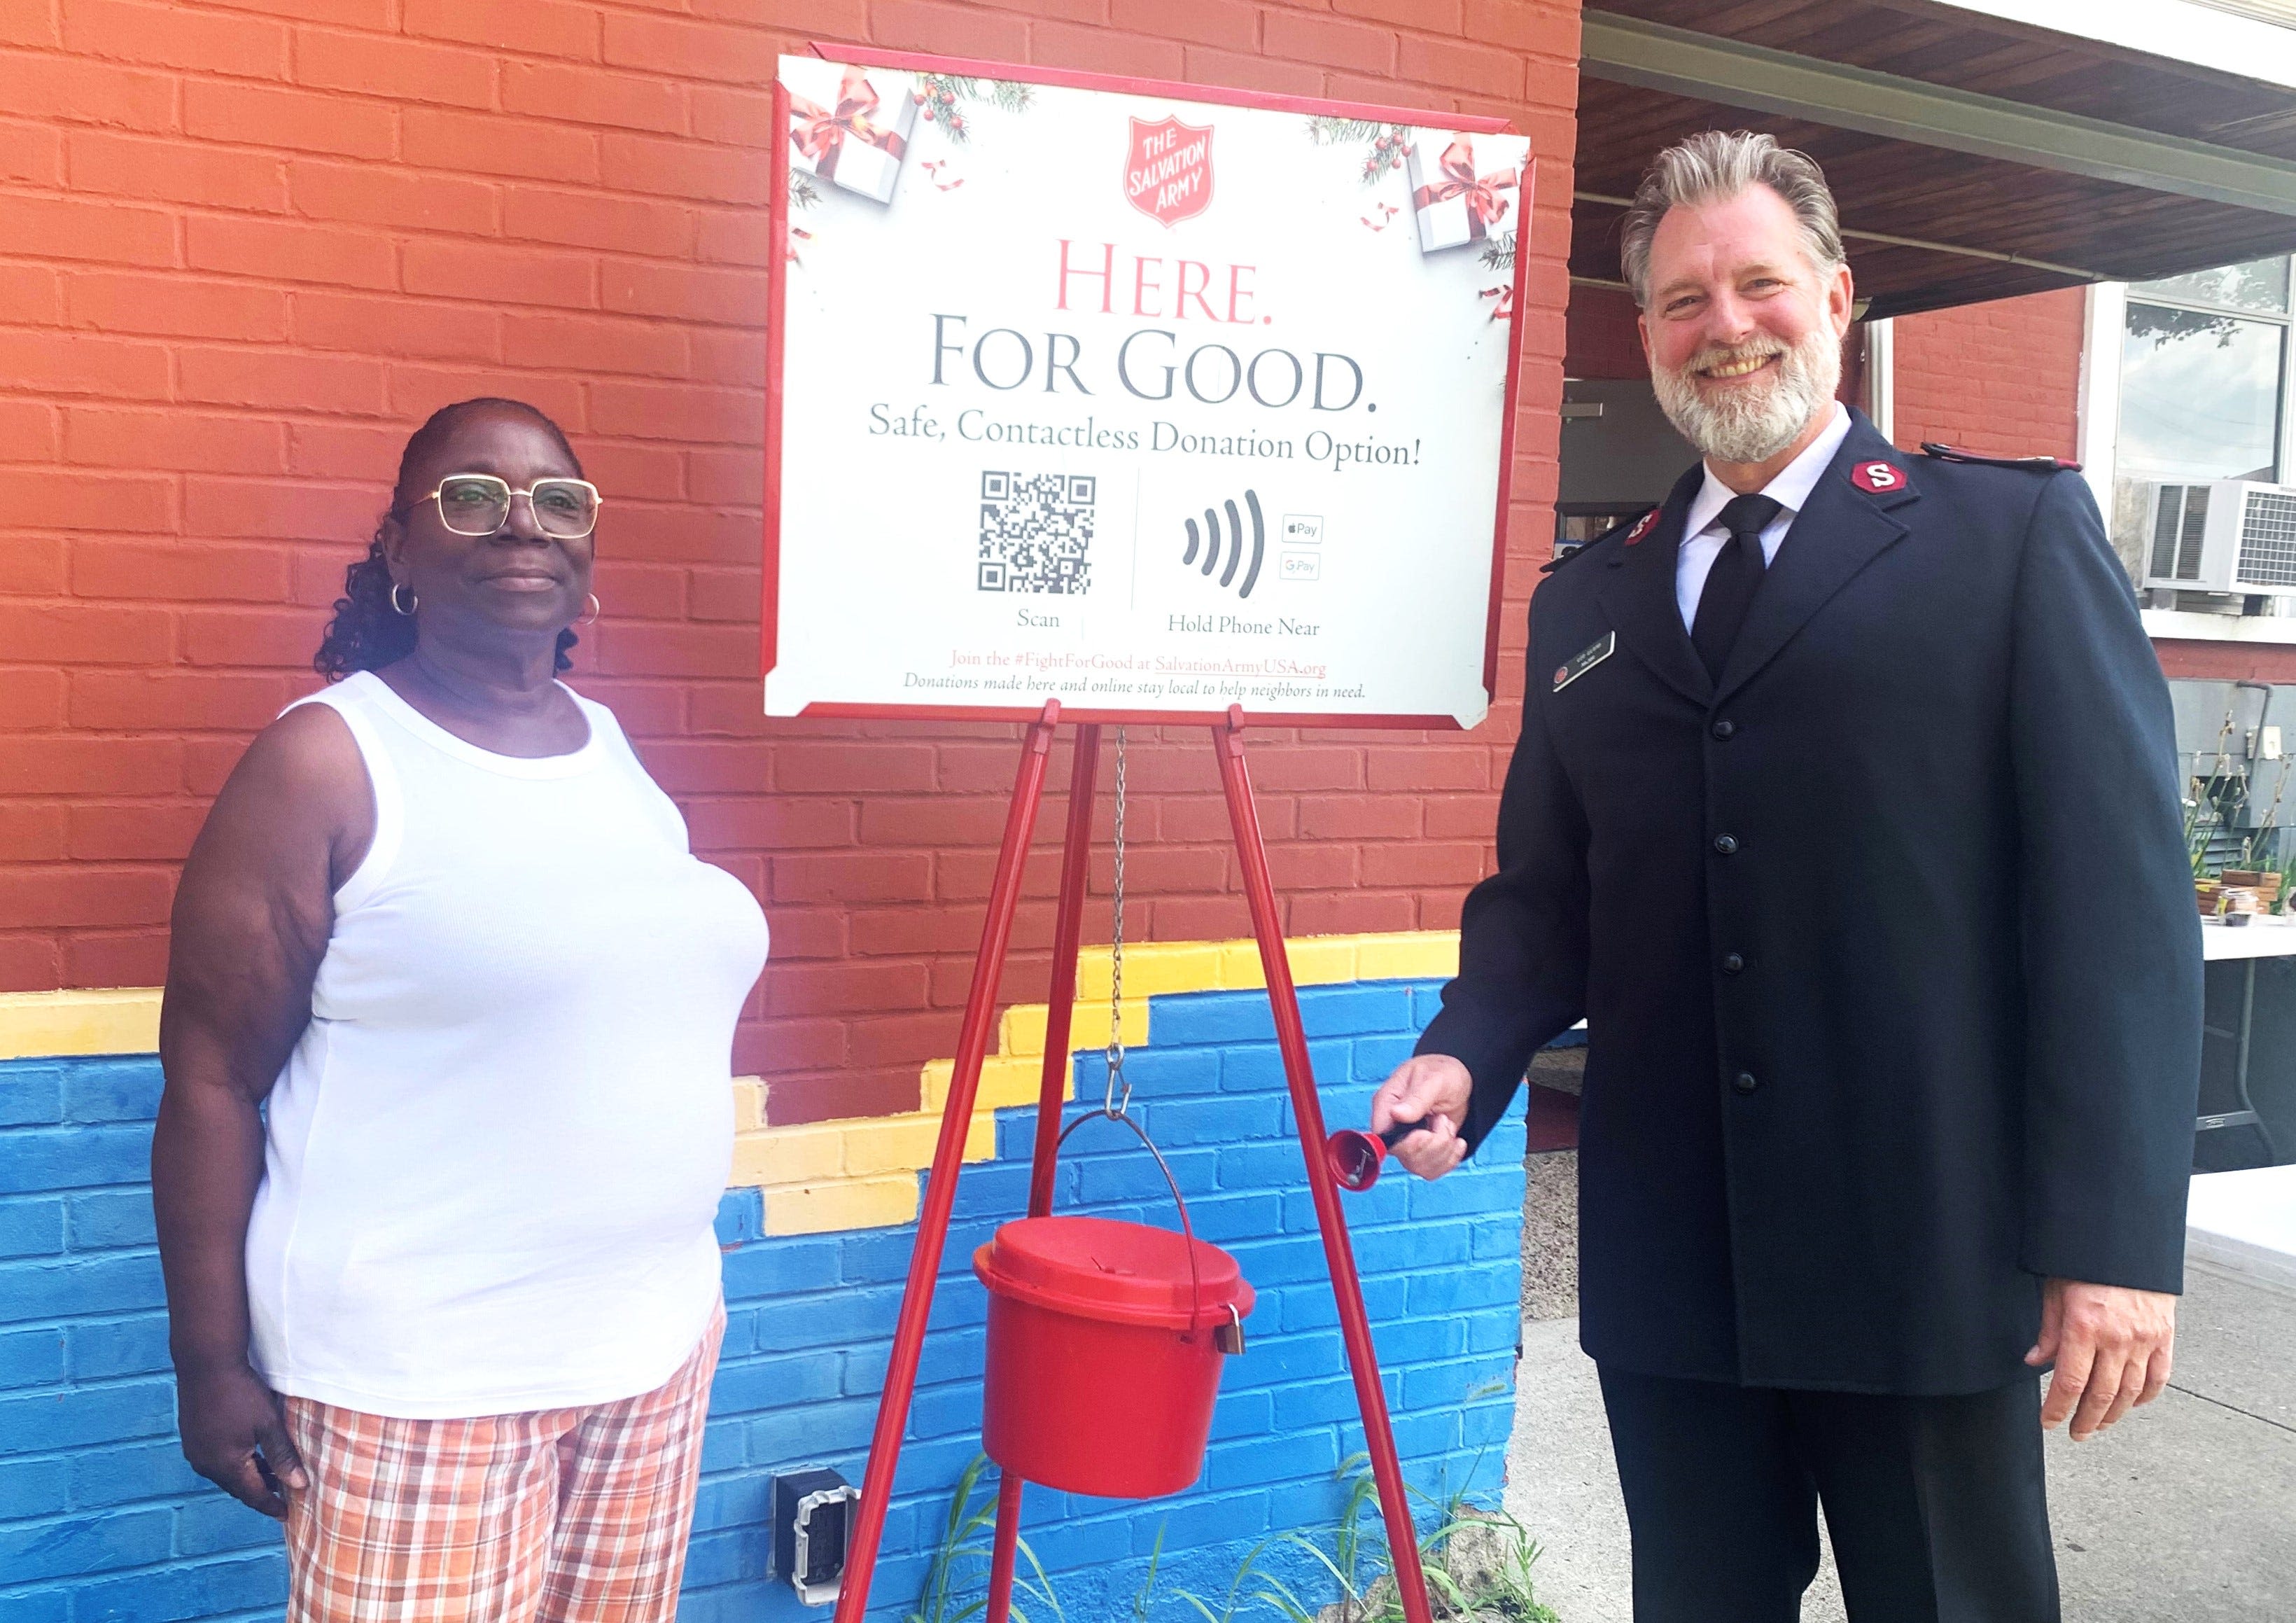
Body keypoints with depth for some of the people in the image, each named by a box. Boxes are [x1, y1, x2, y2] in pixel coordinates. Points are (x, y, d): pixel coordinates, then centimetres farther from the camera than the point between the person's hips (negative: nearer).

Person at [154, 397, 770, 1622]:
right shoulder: (329, 760, -10)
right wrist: (210, 1364, -9)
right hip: (419, 1368, -5)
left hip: (652, 1337, 6)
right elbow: (212, 1081, -9)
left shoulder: (615, 748, 7)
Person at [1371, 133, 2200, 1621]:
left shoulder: (2018, 533, 0)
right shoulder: (1587, 601, 12)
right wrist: (1469, 1053, -7)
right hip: (1666, 1262, 4)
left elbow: (2119, 891, -6)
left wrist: (2115, 1235, -12)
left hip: (1926, 1251, -3)